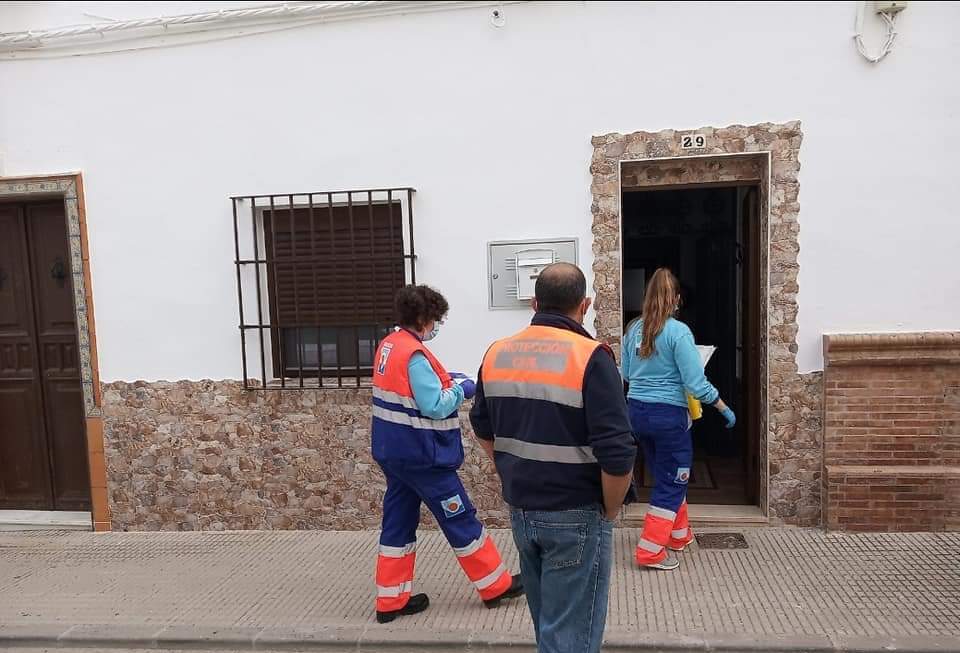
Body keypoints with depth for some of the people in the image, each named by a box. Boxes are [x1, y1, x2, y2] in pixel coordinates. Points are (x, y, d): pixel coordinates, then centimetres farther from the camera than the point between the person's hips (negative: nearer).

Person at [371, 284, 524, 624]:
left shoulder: (388, 346, 6)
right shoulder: (414, 354, -23)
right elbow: (435, 408, -25)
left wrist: (444, 381, 4)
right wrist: (460, 388, -9)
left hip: (394, 451, 9)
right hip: (421, 455, -9)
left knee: (398, 522, 14)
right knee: (461, 519, 5)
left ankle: (391, 600, 22)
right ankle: (496, 585, 20)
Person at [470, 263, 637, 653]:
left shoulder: (496, 354, 1)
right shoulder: (590, 357, -18)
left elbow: (483, 429, 13)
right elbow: (617, 454, -21)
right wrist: (610, 510, -6)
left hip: (520, 510, 6)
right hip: (575, 515, -6)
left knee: (547, 621, 25)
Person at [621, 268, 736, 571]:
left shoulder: (634, 329, 2)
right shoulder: (678, 332, -16)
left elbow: (626, 373, 12)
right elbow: (696, 383, -17)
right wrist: (725, 409, -5)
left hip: (637, 411, 6)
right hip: (668, 414, -6)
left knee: (667, 476, 23)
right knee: (671, 482, 9)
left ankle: (679, 535, 38)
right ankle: (650, 551, 12)